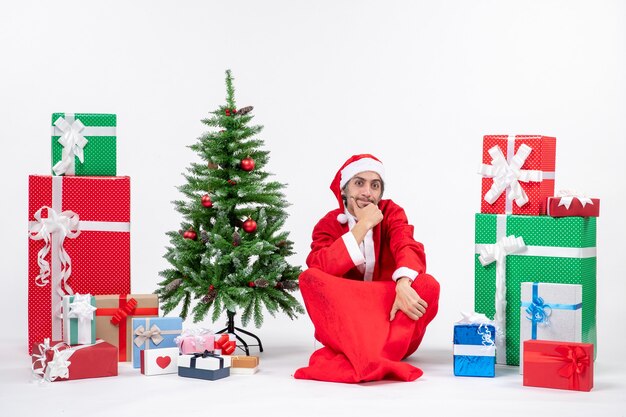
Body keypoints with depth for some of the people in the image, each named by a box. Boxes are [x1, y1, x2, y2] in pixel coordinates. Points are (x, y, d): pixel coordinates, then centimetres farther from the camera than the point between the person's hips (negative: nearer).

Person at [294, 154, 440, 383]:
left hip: (390, 313, 1)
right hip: (344, 317, 0)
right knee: (310, 278, -25)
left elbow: (408, 247, -17)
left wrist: (403, 285, -39)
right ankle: (372, 360, -41)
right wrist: (363, 225, -18)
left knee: (428, 285, -25)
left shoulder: (391, 212, 3)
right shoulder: (329, 224, 0)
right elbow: (319, 268, -20)